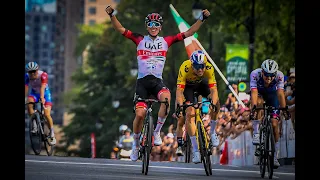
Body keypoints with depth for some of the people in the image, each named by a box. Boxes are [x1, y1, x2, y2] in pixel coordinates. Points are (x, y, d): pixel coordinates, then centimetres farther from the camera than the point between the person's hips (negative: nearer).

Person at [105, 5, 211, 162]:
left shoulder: (165, 41, 7)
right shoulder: (140, 40, 4)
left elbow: (188, 33, 5)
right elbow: (120, 29, -4)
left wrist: (201, 19, -3)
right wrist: (112, 15, -20)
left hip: (157, 81, 0)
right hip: (142, 81, 0)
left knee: (166, 97, -33)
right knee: (140, 113, -15)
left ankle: (157, 131, -16)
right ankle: (136, 144, 10)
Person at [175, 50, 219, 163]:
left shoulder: (209, 68, -34)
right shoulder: (185, 68, -38)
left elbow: (213, 89, -37)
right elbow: (179, 90, -41)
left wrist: (214, 104, -53)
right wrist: (180, 105, -56)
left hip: (201, 84, 2)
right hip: (187, 86, -2)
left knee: (215, 100, -23)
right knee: (189, 113, -19)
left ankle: (212, 131, -1)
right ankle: (195, 151, -19)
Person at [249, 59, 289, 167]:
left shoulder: (279, 76, -32)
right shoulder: (255, 74, -35)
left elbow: (280, 93, -37)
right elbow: (254, 93, -43)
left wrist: (284, 109, -49)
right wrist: (253, 108, -56)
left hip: (272, 94, 1)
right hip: (259, 93, -1)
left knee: (274, 124, -10)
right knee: (259, 102, -38)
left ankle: (274, 156, 0)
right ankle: (256, 133, -30)